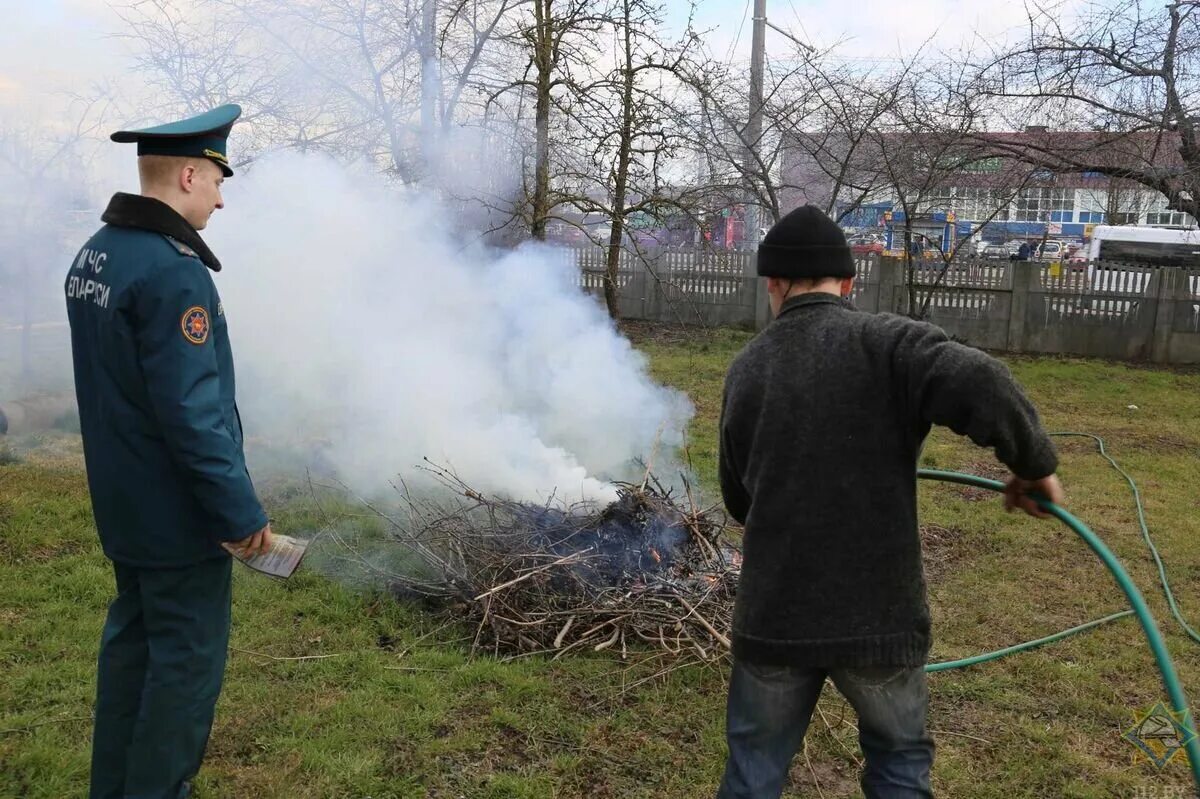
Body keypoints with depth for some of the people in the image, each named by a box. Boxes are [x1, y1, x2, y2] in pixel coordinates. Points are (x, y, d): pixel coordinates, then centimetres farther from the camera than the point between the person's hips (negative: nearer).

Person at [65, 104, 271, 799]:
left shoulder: (94, 254, 8)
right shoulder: (173, 271, -23)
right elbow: (192, 412, -26)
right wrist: (241, 512, -19)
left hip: (125, 504, 10)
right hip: (177, 511, -10)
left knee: (133, 636, 21)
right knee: (188, 659, 4)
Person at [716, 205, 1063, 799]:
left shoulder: (746, 368, 3)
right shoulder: (886, 342, -9)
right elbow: (981, 385, -26)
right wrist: (1033, 464, -8)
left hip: (773, 613, 2)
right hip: (878, 611, -2)